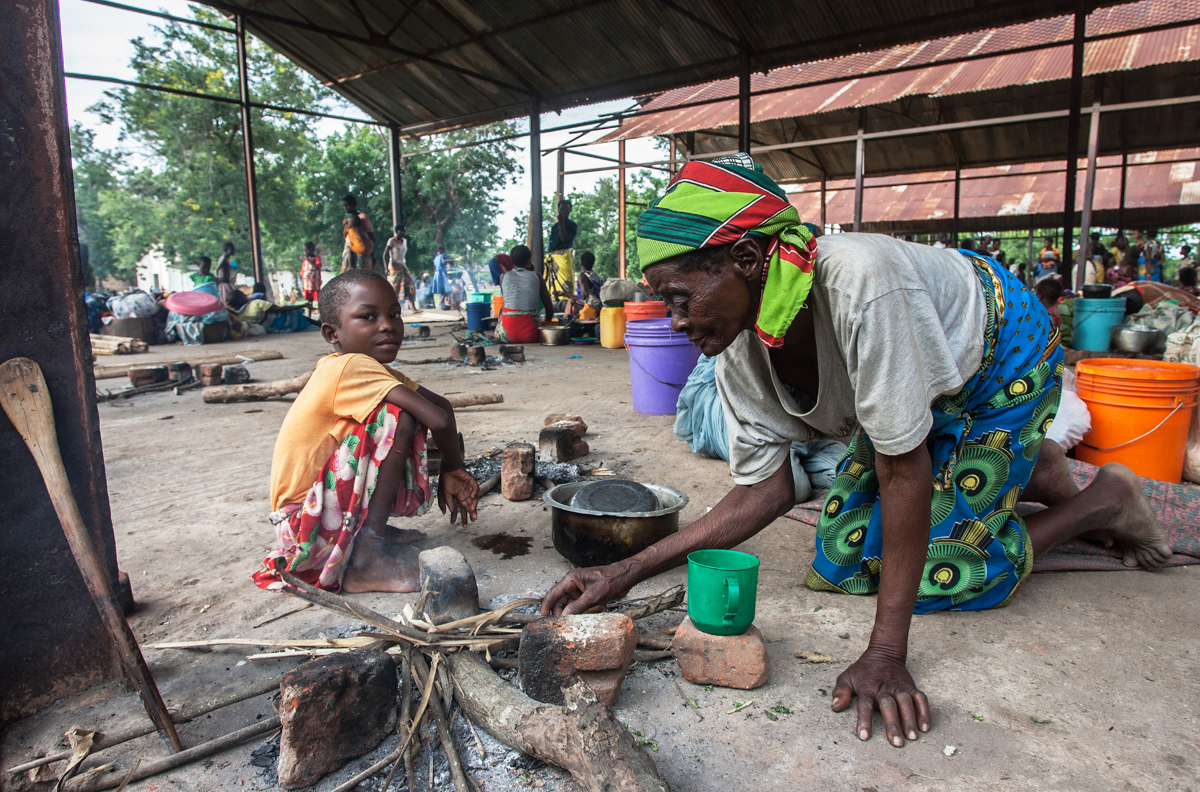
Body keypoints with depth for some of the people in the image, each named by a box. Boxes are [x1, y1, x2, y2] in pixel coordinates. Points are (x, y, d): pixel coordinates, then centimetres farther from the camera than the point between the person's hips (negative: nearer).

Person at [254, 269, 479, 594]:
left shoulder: (375, 371, 5)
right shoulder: (349, 367, -22)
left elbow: (440, 404, 8)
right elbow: (439, 420, -28)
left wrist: (449, 470, -2)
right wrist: (454, 468, -9)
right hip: (306, 527, -9)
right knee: (400, 418, -23)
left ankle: (373, 528, 12)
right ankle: (367, 558, -19)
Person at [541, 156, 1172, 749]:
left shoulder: (855, 280, -41)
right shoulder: (738, 358, -19)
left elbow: (901, 468, -35)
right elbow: (765, 487, -12)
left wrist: (886, 654, -30)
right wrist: (627, 572, -19)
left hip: (1001, 359, -6)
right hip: (920, 391, 7)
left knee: (933, 577, -10)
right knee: (842, 559, 4)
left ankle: (1105, 501, 15)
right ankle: (1030, 471, 21)